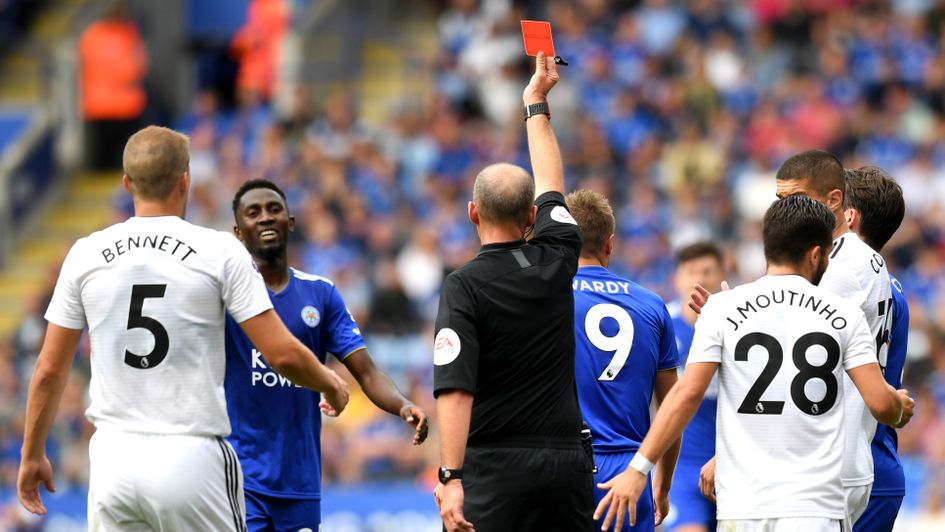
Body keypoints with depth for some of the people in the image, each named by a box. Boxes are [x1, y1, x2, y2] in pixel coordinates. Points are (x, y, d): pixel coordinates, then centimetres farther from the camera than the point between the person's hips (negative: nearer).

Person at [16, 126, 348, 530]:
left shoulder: (86, 255, 4)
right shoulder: (220, 252, -4)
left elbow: (49, 369, 8)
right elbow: (283, 355, -6)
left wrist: (32, 454, 20)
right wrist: (330, 383, 15)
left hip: (113, 460, 3)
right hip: (193, 459, -3)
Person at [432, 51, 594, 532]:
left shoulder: (464, 286, -7)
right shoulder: (555, 261, 7)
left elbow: (455, 389, -16)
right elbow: (550, 184, 27)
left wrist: (450, 477, -18)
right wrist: (537, 103, 41)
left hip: (496, 466, -5)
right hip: (567, 457, 5)